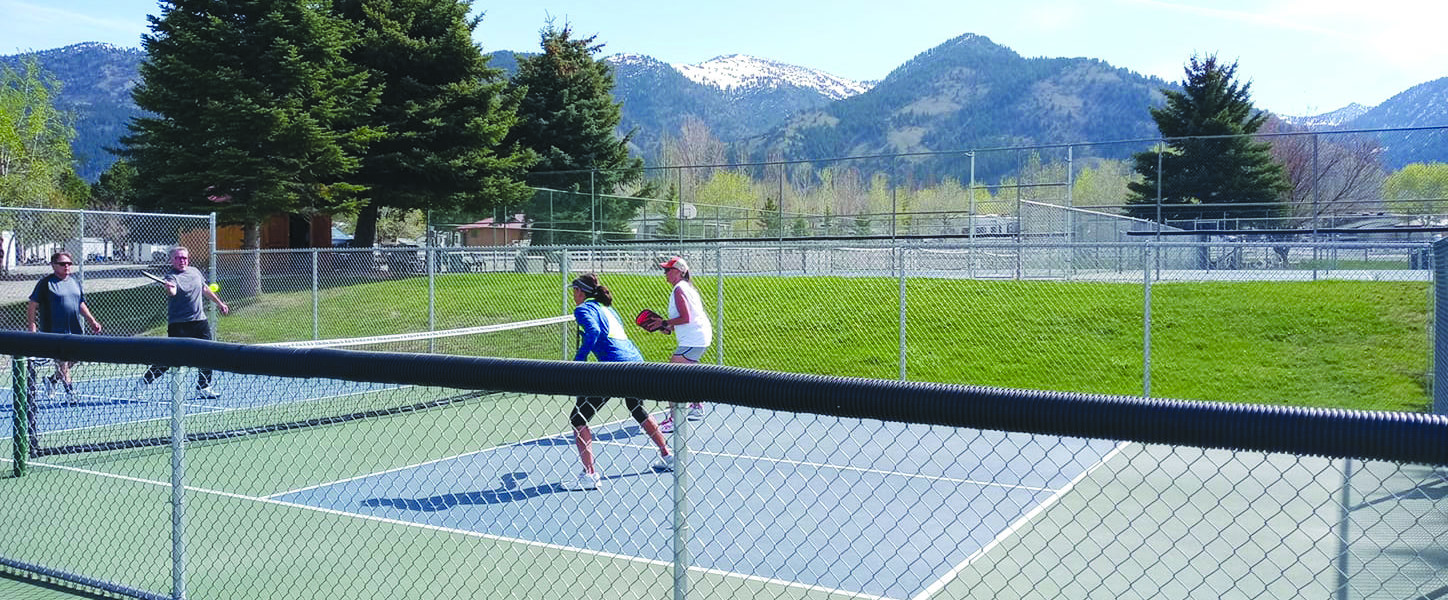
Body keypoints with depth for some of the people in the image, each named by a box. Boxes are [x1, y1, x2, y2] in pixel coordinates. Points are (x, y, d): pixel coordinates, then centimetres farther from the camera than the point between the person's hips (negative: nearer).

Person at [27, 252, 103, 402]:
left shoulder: (75, 282, 14)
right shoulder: (46, 283, -5)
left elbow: (81, 305, 22)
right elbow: (32, 305, -4)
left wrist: (92, 321, 15)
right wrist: (32, 325, -12)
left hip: (75, 331, 6)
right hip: (55, 332, -6)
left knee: (72, 360, 10)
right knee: (62, 362, -6)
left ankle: (52, 380, 31)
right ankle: (70, 391, 1)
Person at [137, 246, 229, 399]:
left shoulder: (195, 271, 11)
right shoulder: (172, 276, -10)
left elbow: (205, 289, 26)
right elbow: (172, 292, -31)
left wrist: (220, 303, 31)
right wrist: (169, 288, -53)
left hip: (199, 321, 6)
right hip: (178, 324, -6)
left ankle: (204, 388, 16)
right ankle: (143, 382, 11)